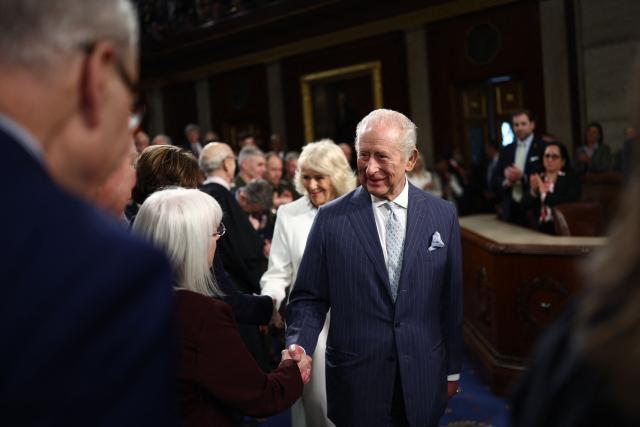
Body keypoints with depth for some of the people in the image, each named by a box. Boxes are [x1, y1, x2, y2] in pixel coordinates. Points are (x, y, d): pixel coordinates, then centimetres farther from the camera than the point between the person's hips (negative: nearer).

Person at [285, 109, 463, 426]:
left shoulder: (443, 215, -1)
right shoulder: (330, 218, -6)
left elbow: (451, 298, 4)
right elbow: (309, 297, -3)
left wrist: (452, 369, 9)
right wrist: (299, 346, -20)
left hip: (423, 378, 2)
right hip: (356, 379, -1)